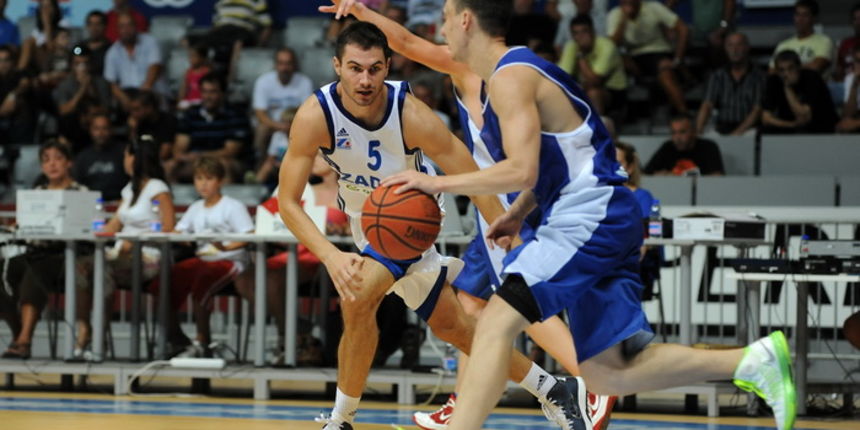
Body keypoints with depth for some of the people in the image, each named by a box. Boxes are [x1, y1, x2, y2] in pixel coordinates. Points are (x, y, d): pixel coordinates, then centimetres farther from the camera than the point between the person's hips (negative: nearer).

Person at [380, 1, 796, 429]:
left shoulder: (511, 77, -12)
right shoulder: (517, 72, 18)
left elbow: (522, 171, -23)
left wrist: (438, 183, -17)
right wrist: (517, 213, 16)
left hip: (590, 218, -10)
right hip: (603, 222, 10)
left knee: (495, 324, -14)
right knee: (607, 373, 5)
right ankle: (755, 361, 2)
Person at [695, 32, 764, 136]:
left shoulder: (758, 76, 4)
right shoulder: (718, 76, 14)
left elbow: (757, 110, -6)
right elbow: (707, 106, 2)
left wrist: (738, 132, -21)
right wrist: (698, 130, -18)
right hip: (722, 129, 2)